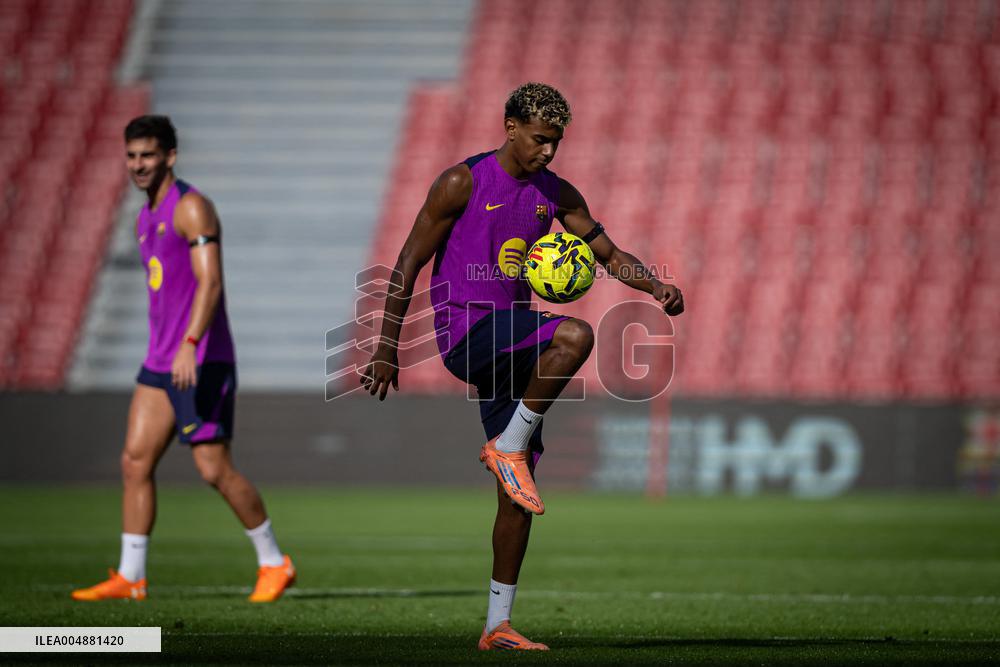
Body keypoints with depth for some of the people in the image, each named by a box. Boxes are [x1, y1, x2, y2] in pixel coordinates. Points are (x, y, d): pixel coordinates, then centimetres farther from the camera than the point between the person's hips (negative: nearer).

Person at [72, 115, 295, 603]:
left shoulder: (191, 208, -11)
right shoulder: (145, 218, 17)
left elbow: (210, 282, -21)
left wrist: (189, 345, -31)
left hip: (201, 362, -9)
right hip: (159, 363, 9)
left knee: (214, 469, -6)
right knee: (135, 462, 1)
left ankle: (274, 563, 8)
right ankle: (130, 577, 3)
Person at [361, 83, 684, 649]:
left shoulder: (556, 194, 12)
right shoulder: (463, 183, -6)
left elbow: (610, 253, 16)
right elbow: (409, 263, -4)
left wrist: (657, 287, -5)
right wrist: (388, 349, -7)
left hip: (508, 339, 7)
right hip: (463, 330, -7)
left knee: (518, 487, 3)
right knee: (575, 335, -31)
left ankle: (498, 626, 8)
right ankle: (507, 447, -18)